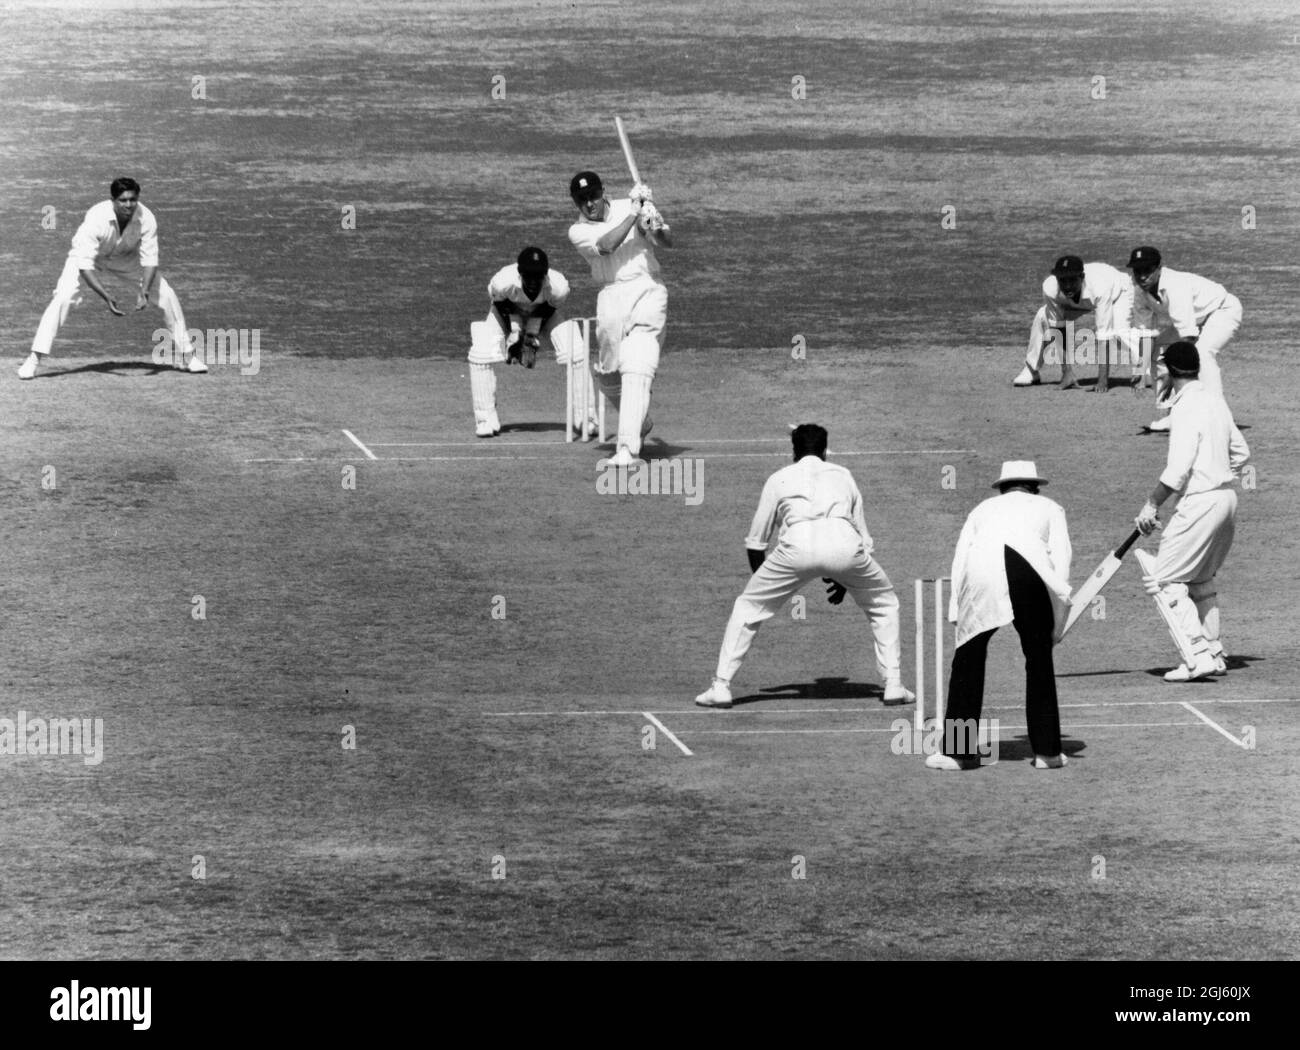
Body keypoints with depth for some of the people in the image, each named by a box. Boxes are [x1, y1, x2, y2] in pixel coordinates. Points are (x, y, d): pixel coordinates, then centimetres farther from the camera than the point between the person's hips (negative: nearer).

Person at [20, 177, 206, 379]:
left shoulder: (146, 219, -27)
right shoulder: (96, 219, -37)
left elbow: (149, 260, -21)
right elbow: (84, 265, -37)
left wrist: (144, 292, -37)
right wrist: (106, 297, -45)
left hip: (127, 262, 3)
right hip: (88, 259, -3)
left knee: (167, 296, -6)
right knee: (62, 299, -25)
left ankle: (186, 354, 13)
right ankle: (34, 359, -19)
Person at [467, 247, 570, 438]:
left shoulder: (558, 287, -37)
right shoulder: (503, 281, -39)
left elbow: (550, 308, -15)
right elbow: (499, 302, -17)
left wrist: (533, 336, -18)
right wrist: (514, 333, -19)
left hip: (542, 314, 1)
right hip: (507, 312, -1)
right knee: (481, 354, -22)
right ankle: (486, 420, -9)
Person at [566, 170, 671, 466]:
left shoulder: (629, 206, 8)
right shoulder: (578, 231, 8)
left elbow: (668, 242, 3)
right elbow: (607, 245, -12)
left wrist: (657, 228, -19)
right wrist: (634, 213, -15)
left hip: (648, 290, -3)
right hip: (612, 299, 3)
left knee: (636, 372, -15)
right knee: (608, 374, 8)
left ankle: (628, 449, -22)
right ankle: (639, 422, 38)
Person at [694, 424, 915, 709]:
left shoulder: (780, 479, 28)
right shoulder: (843, 475, 33)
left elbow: (755, 542, 28)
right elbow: (863, 535, 33)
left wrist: (764, 584, 42)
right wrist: (843, 579, 46)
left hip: (798, 544, -1)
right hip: (844, 543, 1)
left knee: (748, 607, 17)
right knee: (884, 605, 26)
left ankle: (721, 686, 9)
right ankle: (893, 685, 18)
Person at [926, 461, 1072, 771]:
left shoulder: (984, 508, 37)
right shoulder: (1048, 508, 34)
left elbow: (959, 558, 24)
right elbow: (1061, 557, 19)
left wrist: (958, 615, 20)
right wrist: (1057, 620, 17)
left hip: (979, 569, 1)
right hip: (1029, 565, -1)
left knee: (968, 656, 10)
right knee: (1039, 659, 12)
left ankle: (957, 750, 9)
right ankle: (1047, 751, 13)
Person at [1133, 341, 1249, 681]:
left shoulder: (1186, 408, -15)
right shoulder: (1215, 401, 11)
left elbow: (1178, 469, -21)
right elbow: (1241, 452, 19)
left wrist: (1152, 504, -15)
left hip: (1201, 503, -9)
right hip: (1227, 497, 9)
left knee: (1163, 581, -5)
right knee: (1201, 579, 23)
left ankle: (1198, 656, -13)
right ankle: (1214, 654, 24)